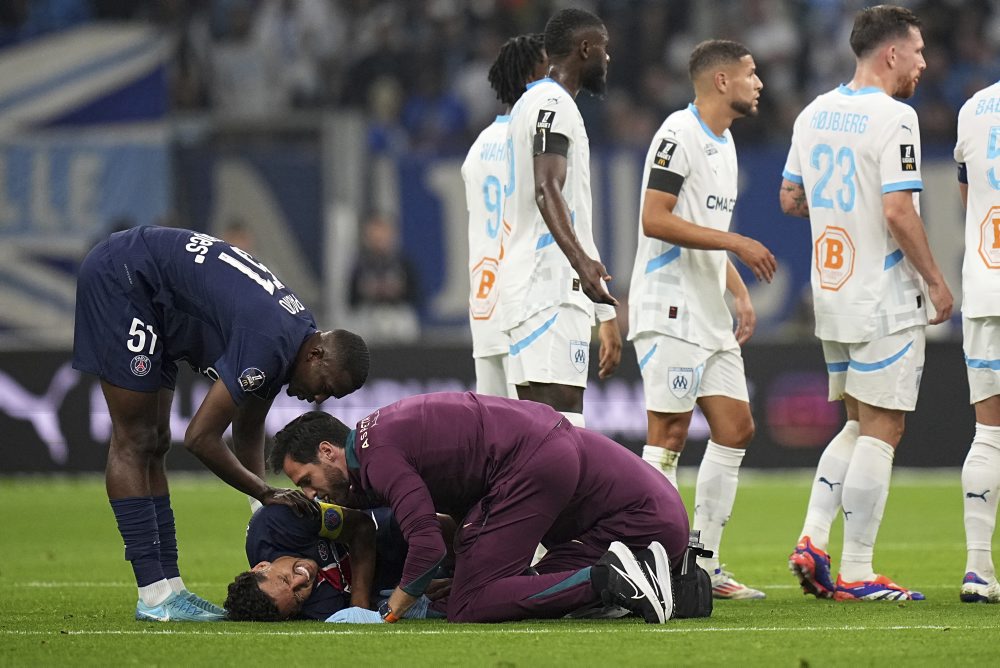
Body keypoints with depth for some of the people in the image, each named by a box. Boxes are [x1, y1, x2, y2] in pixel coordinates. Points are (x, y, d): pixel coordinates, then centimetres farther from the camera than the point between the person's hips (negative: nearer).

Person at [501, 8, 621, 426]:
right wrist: (581, 259, -40)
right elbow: (547, 190, -24)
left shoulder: (535, 103, 24)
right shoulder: (554, 104, -8)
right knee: (563, 418, -18)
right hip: (552, 289, -10)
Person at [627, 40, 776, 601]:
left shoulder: (724, 143, 19)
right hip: (670, 312, -10)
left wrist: (741, 295, 17)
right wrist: (737, 243, -21)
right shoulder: (679, 135, -11)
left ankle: (705, 565, 11)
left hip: (710, 316, 10)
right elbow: (655, 220, -20)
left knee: (736, 429, 7)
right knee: (670, 434, -10)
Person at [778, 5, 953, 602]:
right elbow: (899, 212, -21)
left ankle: (812, 539, 7)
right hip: (885, 303, -8)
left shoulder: (814, 115, 10)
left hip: (831, 297, 8)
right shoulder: (892, 117, -16)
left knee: (858, 426, 19)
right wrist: (936, 281, -12)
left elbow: (791, 199, 17)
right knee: (881, 430, -3)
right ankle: (856, 573, -3)